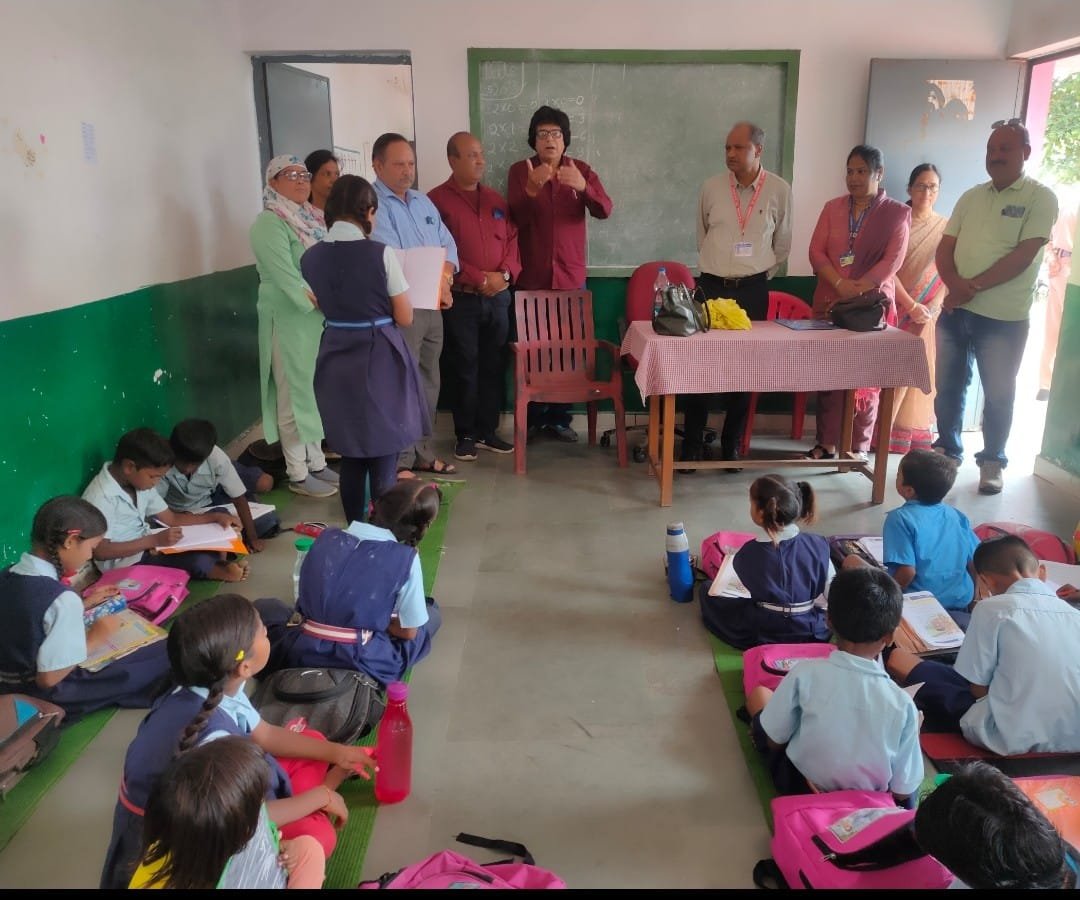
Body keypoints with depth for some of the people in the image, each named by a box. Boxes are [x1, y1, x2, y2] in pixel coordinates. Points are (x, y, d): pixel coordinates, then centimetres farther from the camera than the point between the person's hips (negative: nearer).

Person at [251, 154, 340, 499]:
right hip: (290, 321, -8)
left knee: (317, 392, 14)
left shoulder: (311, 218, 14)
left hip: (320, 320, 8)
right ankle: (297, 475, 7)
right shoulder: (270, 222, -11)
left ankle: (316, 463, 25)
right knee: (295, 395, -2)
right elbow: (286, 277, -20)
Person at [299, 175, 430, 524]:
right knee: (383, 453, 8)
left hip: (336, 359, 5)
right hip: (379, 358, -4)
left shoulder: (310, 257, -1)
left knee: (349, 452, 17)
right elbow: (405, 318, -8)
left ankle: (355, 528, 28)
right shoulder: (380, 254, -15)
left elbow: (324, 307, 11)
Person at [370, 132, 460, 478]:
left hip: (433, 306, 8)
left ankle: (422, 452, 24)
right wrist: (434, 285, -11)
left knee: (428, 384, 13)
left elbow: (448, 245, 13)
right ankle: (400, 461, 4)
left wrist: (443, 278, -8)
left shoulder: (423, 201, 16)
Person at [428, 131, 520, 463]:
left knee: (494, 367, 9)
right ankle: (466, 435, 12)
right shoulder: (437, 200, -5)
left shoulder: (495, 199, 14)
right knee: (464, 369, 1)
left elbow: (512, 240, 12)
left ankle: (488, 431, 19)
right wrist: (479, 279, -15)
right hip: (461, 299, -5)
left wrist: (505, 274, -7)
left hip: (498, 296, 5)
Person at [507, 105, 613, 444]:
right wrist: (531, 189, -30)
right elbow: (515, 219, -12)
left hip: (571, 276, 2)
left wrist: (583, 187, -29)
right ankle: (533, 417, 15)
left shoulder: (582, 171, 4)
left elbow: (604, 211, -10)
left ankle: (559, 417, 17)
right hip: (531, 277, -1)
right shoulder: (520, 171, 0)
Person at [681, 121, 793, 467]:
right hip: (712, 285, 0)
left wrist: (760, 274, 10)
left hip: (753, 289, 0)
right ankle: (692, 445, 9)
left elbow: (782, 246, 10)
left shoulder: (779, 190, -1)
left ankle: (731, 445, 17)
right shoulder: (711, 188, 1)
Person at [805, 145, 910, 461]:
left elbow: (893, 259, -7)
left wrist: (858, 290, -18)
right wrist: (840, 285, -14)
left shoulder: (896, 213, 2)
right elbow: (816, 251, 2)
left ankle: (859, 446, 9)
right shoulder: (833, 208, 10)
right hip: (830, 301, 3)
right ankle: (827, 443, 10)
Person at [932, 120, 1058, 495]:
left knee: (998, 394, 4)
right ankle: (948, 450, 27)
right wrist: (955, 283, -13)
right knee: (948, 387, 11)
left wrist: (973, 287, -19)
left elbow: (1024, 255, -14)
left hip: (1004, 316, -4)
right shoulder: (970, 197, 11)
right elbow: (944, 249, 6)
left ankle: (992, 461, 18)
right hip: (955, 310, 5)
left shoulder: (1040, 198, -4)